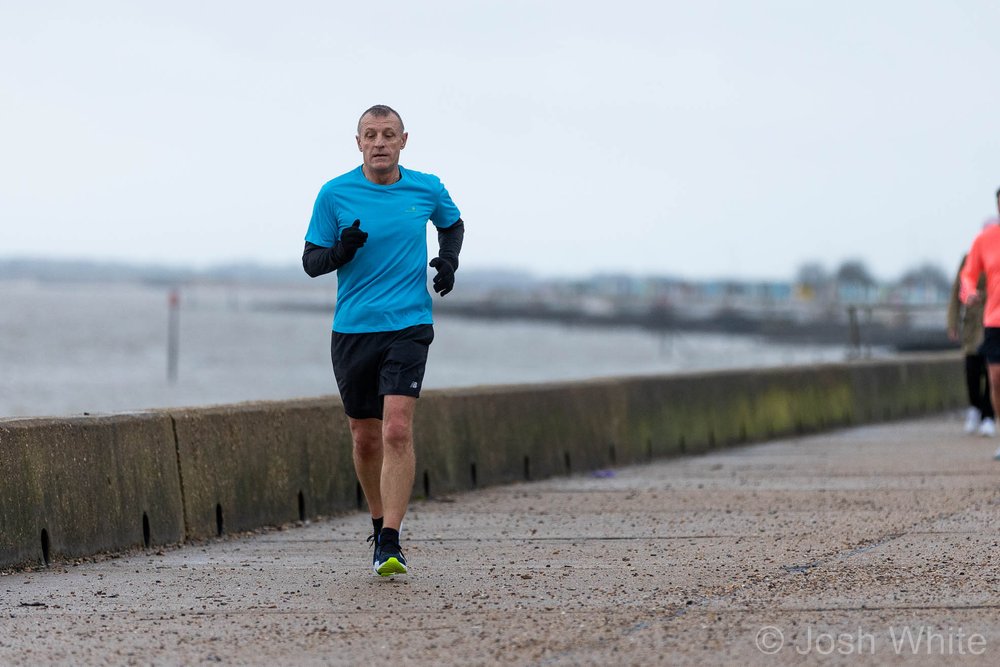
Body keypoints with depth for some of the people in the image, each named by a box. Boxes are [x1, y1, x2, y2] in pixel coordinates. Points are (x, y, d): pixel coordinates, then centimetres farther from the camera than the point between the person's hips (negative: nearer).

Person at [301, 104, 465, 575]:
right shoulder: (334, 194, -1)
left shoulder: (428, 189, 3)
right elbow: (310, 261, 2)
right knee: (365, 437, 9)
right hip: (352, 329, 1)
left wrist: (449, 258, 5)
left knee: (397, 430, -17)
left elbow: (452, 224, 25)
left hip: (408, 327, -1)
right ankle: (380, 524, 33)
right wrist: (341, 251, -19)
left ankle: (391, 545, -20)